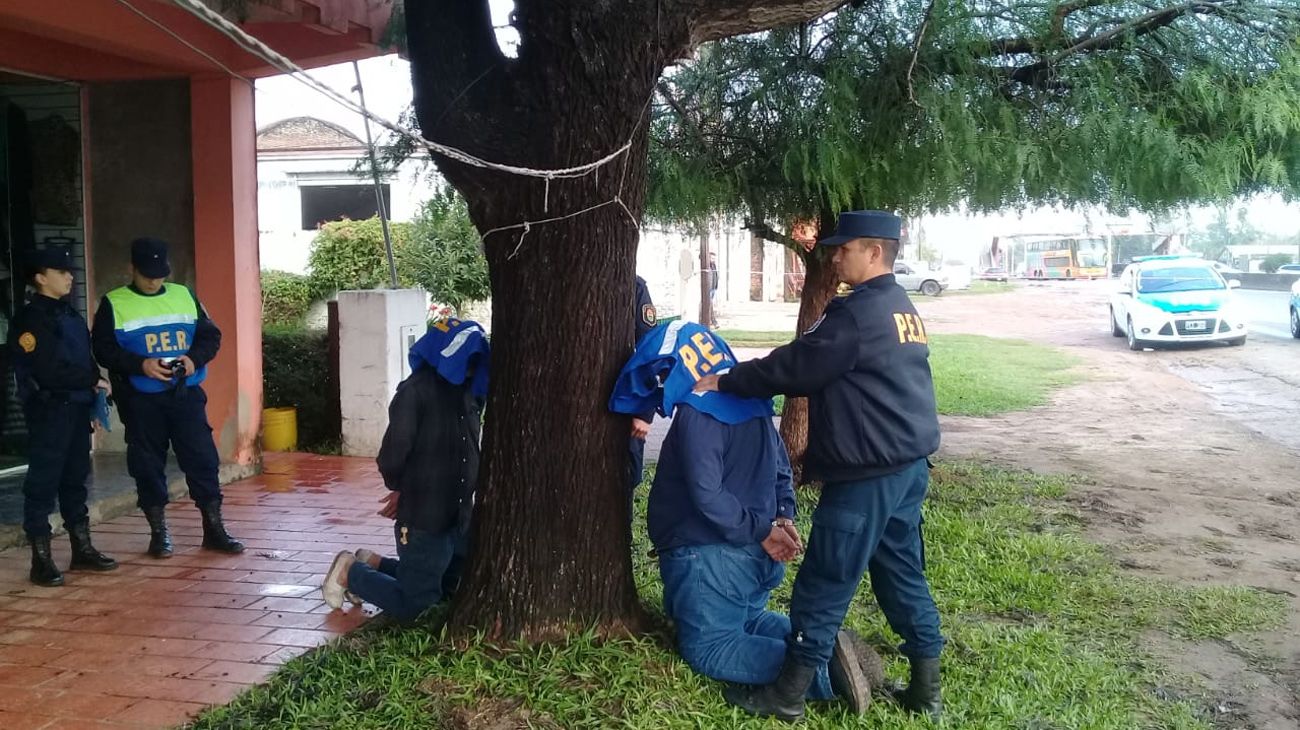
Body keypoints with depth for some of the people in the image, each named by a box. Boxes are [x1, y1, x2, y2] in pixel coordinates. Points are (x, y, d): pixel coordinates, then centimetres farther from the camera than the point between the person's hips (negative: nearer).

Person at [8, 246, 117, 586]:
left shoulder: (70, 313, 16)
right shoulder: (30, 318, -10)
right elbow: (49, 370, -19)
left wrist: (93, 400, 10)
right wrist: (93, 382, -10)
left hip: (76, 408, 8)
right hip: (48, 410, -8)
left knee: (76, 478, 13)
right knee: (43, 482, -3)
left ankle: (82, 549, 21)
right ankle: (41, 560, 2)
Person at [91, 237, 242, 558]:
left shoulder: (184, 296, 9)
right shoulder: (113, 304, 1)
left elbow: (211, 336, 10)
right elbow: (103, 349, -5)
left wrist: (194, 358, -11)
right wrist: (140, 364, -20)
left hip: (186, 394, 2)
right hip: (141, 399, -2)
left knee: (202, 458, 0)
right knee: (148, 465, 5)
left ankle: (214, 529, 9)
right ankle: (159, 532, 18)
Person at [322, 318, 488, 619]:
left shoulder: (467, 392, 6)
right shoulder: (416, 391, -18)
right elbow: (393, 453, -18)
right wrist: (402, 488, 1)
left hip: (459, 517, 8)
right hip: (423, 519, -8)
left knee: (451, 590, 22)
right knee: (411, 605, 1)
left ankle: (373, 563, 32)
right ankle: (350, 572, 22)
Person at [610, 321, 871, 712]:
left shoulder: (696, 414, -19)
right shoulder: (751, 402, 9)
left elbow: (707, 496, -26)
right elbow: (782, 469, 16)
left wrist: (761, 530, -17)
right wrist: (783, 517, 3)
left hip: (711, 556, -9)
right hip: (755, 555, 9)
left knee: (706, 648, 1)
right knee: (746, 621, 27)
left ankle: (820, 671, -19)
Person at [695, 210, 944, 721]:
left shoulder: (856, 314, -17)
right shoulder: (903, 310, 14)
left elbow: (793, 367, -14)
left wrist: (725, 382, -4)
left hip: (867, 474, -10)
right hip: (909, 464, 10)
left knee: (826, 581, -1)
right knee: (902, 572, 16)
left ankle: (789, 693, 10)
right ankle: (925, 687, 23)